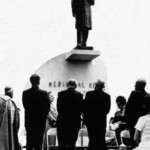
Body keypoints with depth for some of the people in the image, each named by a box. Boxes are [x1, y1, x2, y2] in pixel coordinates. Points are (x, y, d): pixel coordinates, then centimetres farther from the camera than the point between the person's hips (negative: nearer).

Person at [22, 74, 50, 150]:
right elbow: (48, 108, -5)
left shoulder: (25, 93, -6)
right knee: (38, 142, 4)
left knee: (29, 142, 10)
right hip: (40, 121, -1)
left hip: (29, 121, 1)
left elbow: (25, 106, 0)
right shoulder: (44, 93, -10)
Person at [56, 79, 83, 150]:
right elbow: (81, 109, -2)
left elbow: (58, 108, -4)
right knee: (72, 144, 6)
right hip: (75, 122, 1)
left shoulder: (61, 94, -6)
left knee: (62, 144, 5)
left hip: (62, 122, 0)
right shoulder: (79, 95, -5)